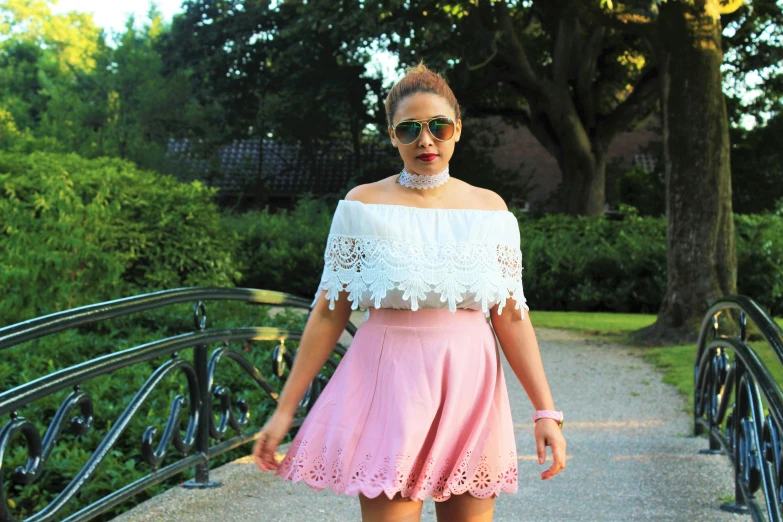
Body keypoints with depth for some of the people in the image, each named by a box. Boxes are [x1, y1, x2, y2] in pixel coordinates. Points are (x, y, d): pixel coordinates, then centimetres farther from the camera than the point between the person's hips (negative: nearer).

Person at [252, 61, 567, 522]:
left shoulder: (489, 208, 6)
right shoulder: (364, 204, 1)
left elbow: (512, 317, 4)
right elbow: (329, 312, 1)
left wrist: (546, 410, -2)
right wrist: (285, 409, -1)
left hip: (469, 383, 2)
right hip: (389, 382, -2)